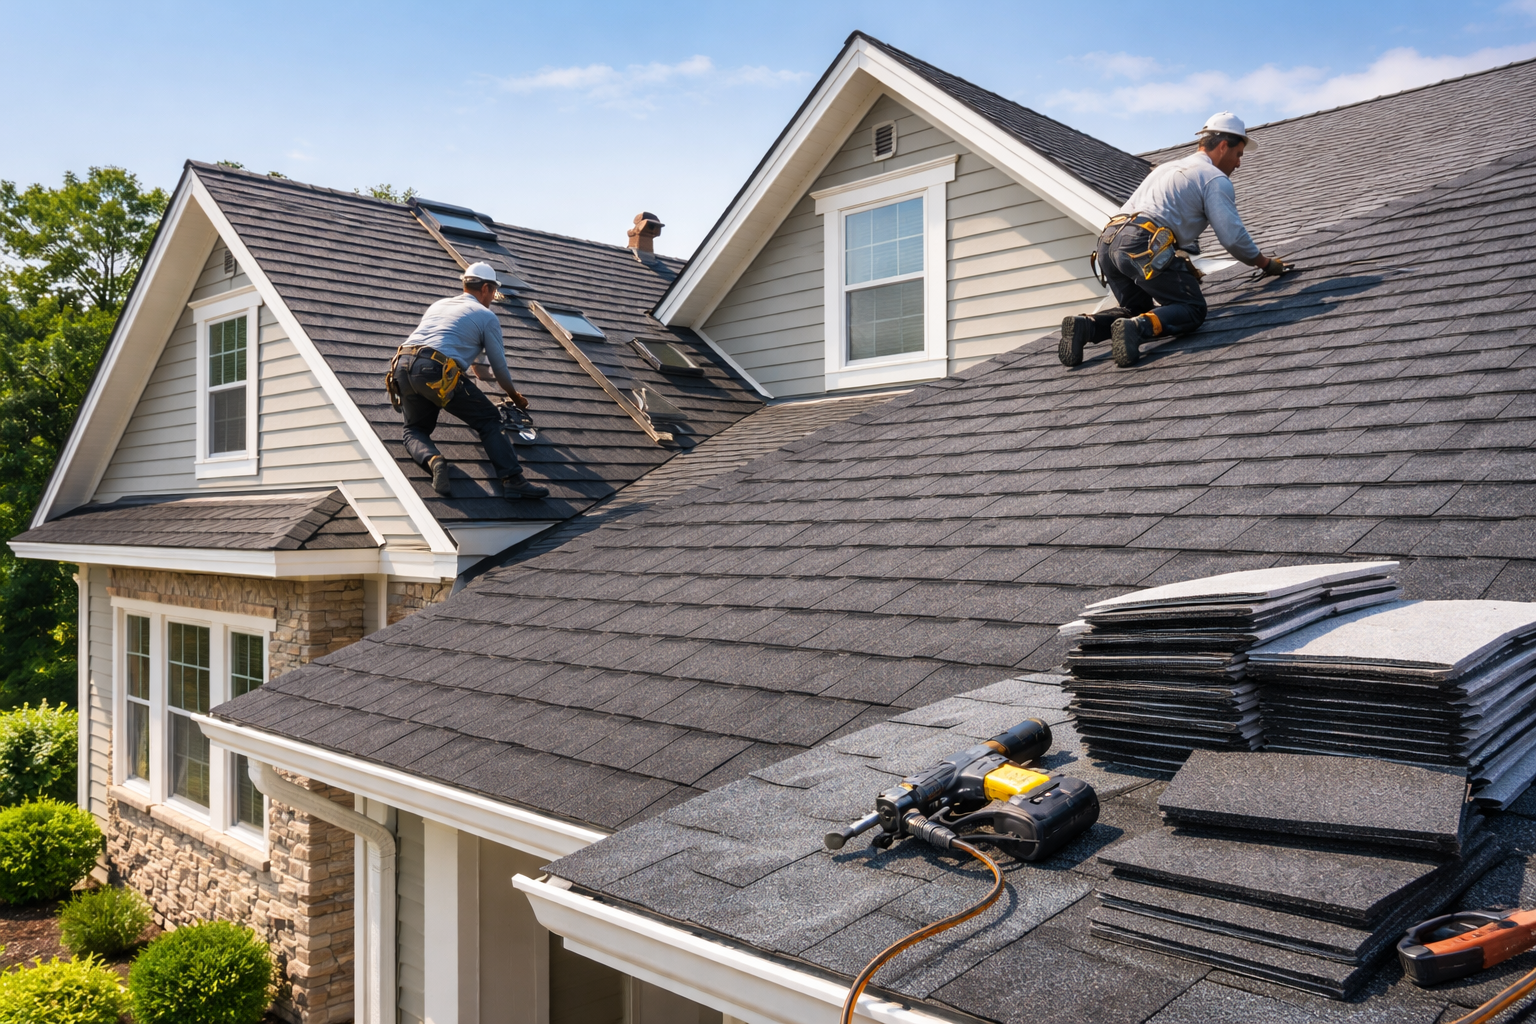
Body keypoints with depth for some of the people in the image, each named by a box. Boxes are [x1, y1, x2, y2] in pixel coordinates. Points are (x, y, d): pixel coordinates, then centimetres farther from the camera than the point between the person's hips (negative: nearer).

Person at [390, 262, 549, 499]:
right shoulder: (487, 317, 12)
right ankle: (513, 479, -9)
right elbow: (499, 368, 15)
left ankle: (433, 460, -10)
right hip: (437, 370, -5)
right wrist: (515, 396, 34)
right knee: (489, 420, 4)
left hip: (402, 364, 6)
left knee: (416, 429, 22)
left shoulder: (439, 304, 30)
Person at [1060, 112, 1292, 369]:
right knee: (1192, 309, 2)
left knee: (1140, 311, 22)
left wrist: (1185, 271, 44)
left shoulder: (1167, 167, 34)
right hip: (1143, 244, -8)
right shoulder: (1215, 178, 8)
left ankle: (1086, 324, -6)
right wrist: (1266, 263, 18)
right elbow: (1233, 236, 2)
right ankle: (1135, 328, -26)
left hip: (1108, 243, 8)